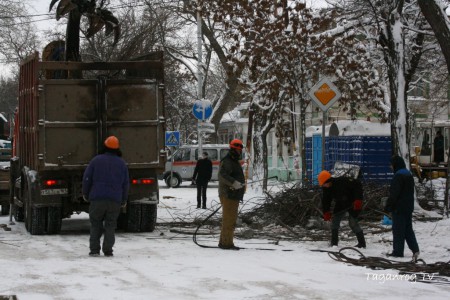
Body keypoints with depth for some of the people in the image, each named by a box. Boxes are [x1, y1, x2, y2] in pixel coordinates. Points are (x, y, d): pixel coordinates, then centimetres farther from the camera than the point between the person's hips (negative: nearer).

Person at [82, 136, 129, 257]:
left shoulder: (96, 160, -1)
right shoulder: (122, 163, 7)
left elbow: (87, 178, 0)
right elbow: (126, 183, 11)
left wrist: (86, 193, 15)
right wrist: (124, 199, 22)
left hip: (97, 198, -1)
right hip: (115, 200, 1)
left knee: (96, 225, 8)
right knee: (110, 225, 7)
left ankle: (94, 249, 0)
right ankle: (108, 250, -2)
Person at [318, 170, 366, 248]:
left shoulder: (343, 181, -31)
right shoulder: (326, 189, -9)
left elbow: (358, 185, -26)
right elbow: (325, 200, 3)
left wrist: (358, 200, -29)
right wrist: (326, 212, -10)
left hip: (353, 204, -7)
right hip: (340, 205, 7)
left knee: (353, 223, -14)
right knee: (335, 220, -3)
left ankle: (362, 243, -2)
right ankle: (334, 243, 6)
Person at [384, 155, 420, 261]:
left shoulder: (398, 176, -16)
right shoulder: (409, 175, 13)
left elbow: (393, 193, -20)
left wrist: (388, 206, -15)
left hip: (399, 208, -9)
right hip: (408, 207, 9)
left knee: (398, 229, -2)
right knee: (408, 229, 12)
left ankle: (398, 251, 1)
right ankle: (415, 249, 2)